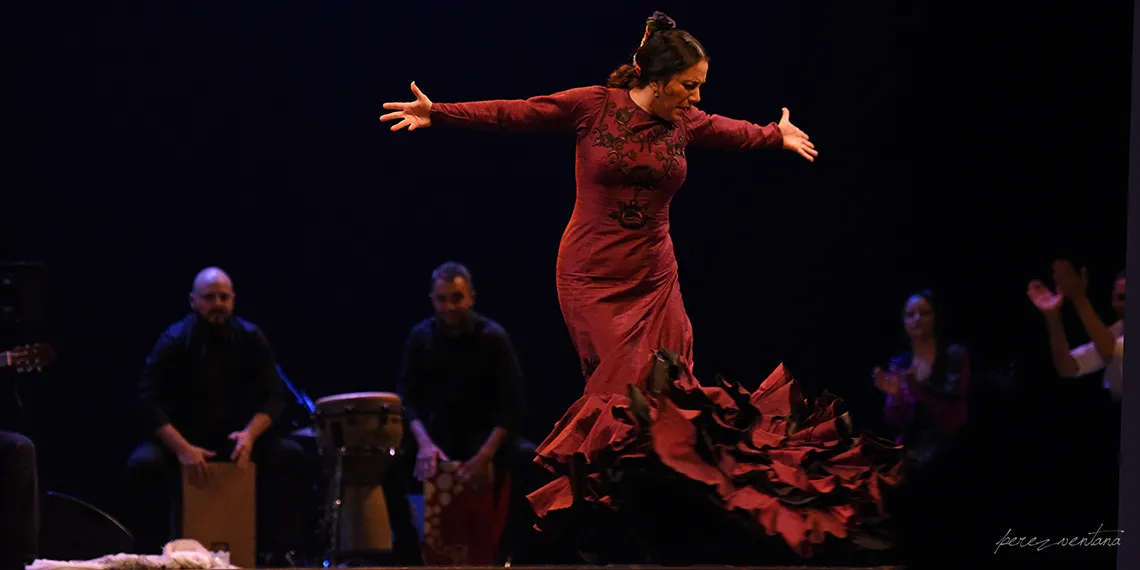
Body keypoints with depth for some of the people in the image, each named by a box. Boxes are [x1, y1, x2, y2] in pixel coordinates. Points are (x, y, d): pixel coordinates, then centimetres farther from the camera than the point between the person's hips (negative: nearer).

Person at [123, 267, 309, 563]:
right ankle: (151, 552, -19)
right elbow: (149, 402, -20)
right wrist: (183, 449, -33)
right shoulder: (174, 341, -13)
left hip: (236, 436, 3)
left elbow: (272, 397, -5)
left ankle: (276, 549, -12)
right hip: (180, 436, -2)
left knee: (290, 455, -22)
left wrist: (250, 434, -26)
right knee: (143, 464, -34)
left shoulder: (250, 338, -5)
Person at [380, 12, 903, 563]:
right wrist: (437, 113, -7)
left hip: (654, 278, 5)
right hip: (591, 277, -5)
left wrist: (778, 136, 47)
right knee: (626, 394, -12)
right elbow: (513, 114, -3)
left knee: (670, 395, -4)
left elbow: (735, 131, 29)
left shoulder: (685, 123, 7)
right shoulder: (592, 105, -6)